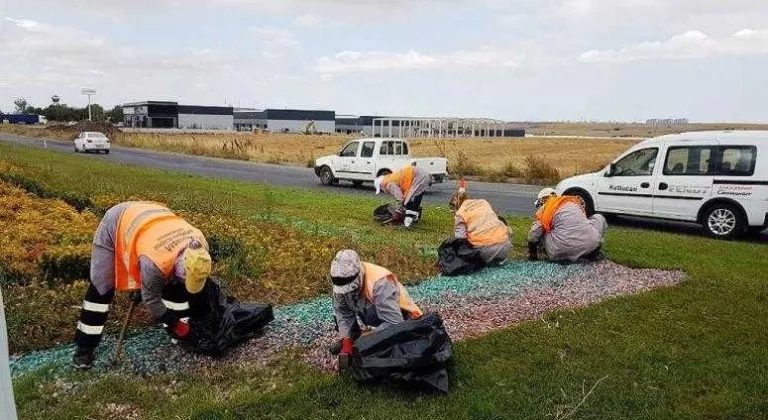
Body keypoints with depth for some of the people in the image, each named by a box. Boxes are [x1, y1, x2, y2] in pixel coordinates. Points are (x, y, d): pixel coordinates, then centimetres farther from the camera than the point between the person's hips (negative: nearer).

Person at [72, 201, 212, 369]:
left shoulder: (200, 243, -25)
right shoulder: (155, 262, -43)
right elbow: (151, 298, -24)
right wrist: (171, 322, -12)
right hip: (115, 225, -6)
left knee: (175, 285, 0)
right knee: (101, 288, -9)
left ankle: (181, 334, 14)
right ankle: (84, 347, 5)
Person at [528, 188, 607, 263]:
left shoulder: (544, 209, 14)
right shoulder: (573, 201, 26)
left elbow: (533, 235, 7)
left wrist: (532, 254, 23)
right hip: (590, 242, 3)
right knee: (599, 217, 32)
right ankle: (594, 252, 20)